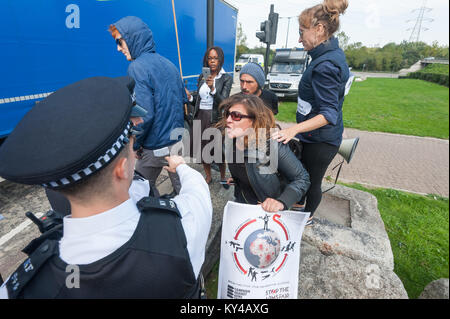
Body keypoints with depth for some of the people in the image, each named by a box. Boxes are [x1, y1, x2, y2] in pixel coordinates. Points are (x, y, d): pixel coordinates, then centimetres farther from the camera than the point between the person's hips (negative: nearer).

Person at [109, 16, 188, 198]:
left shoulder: (138, 67, -16)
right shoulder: (168, 63, 8)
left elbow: (145, 115, -24)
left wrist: (134, 144, -10)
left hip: (155, 147, -8)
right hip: (177, 141, 8)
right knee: (179, 182, 21)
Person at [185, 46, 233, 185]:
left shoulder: (226, 78, -3)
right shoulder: (202, 77, 10)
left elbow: (223, 102, -15)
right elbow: (199, 99, 14)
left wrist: (212, 88, -28)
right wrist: (189, 97, -5)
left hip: (216, 118, -5)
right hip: (200, 117, 5)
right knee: (203, 149, 12)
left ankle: (223, 177, 23)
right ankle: (208, 177, 31)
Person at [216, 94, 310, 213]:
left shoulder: (273, 146, -32)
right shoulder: (229, 140, -13)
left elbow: (302, 178, -22)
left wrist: (281, 202, -34)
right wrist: (235, 179, 4)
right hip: (241, 202, 5)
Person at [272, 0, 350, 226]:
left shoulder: (325, 66, -26)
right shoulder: (333, 53, 5)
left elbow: (329, 113, -31)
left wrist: (294, 129, -42)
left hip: (321, 139, -10)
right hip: (315, 136, 10)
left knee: (312, 181, 11)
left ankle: (307, 217, 36)